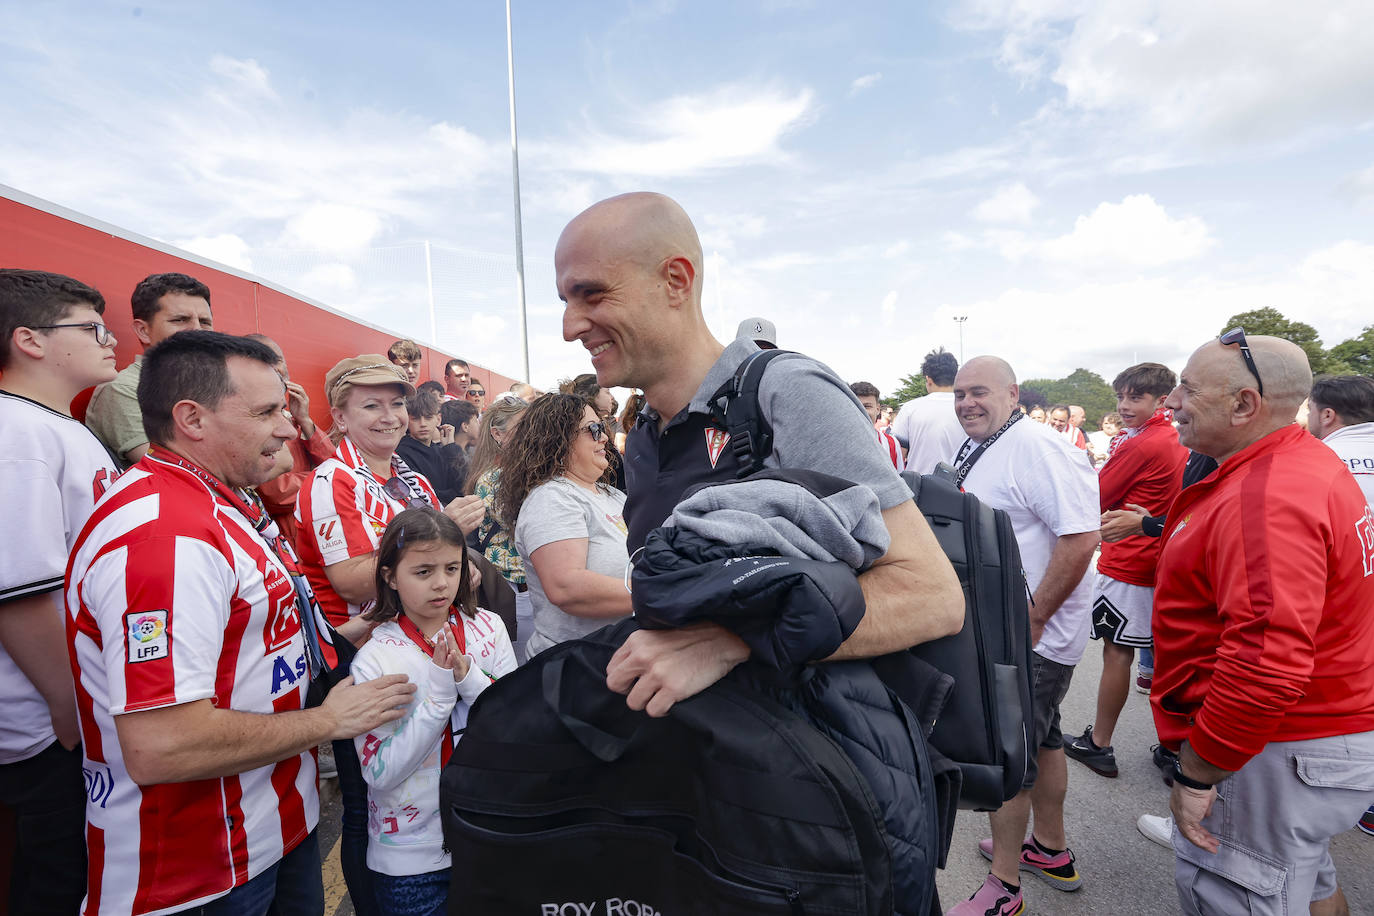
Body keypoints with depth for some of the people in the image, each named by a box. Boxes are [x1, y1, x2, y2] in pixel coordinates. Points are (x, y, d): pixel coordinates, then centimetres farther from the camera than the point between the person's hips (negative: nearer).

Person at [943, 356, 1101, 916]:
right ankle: (1051, 851, 42)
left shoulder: (1036, 447, -21)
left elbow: (1081, 537, -27)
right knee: (1039, 740, 23)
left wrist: (1031, 621, -24)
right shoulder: (976, 452, 10)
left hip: (1033, 640, -9)